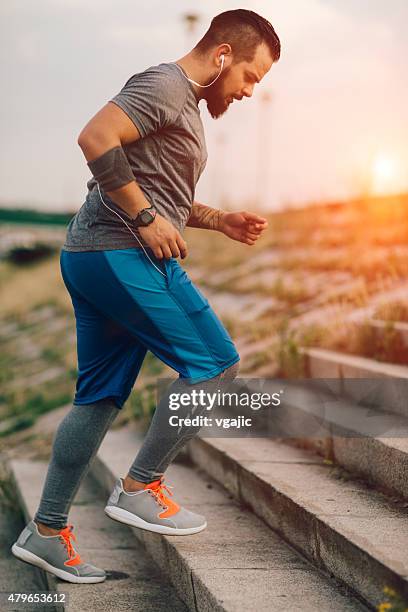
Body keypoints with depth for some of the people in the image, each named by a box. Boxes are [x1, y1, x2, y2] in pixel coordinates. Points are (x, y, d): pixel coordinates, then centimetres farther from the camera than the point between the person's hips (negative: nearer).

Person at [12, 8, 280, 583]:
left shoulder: (186, 104, 24)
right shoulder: (165, 85, -8)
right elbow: (96, 138, -22)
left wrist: (221, 221, 17)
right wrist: (145, 218, -19)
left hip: (91, 256, 10)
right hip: (124, 254, -10)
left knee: (100, 397, 11)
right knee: (216, 364, -5)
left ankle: (47, 531, 15)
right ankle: (139, 487, 1)